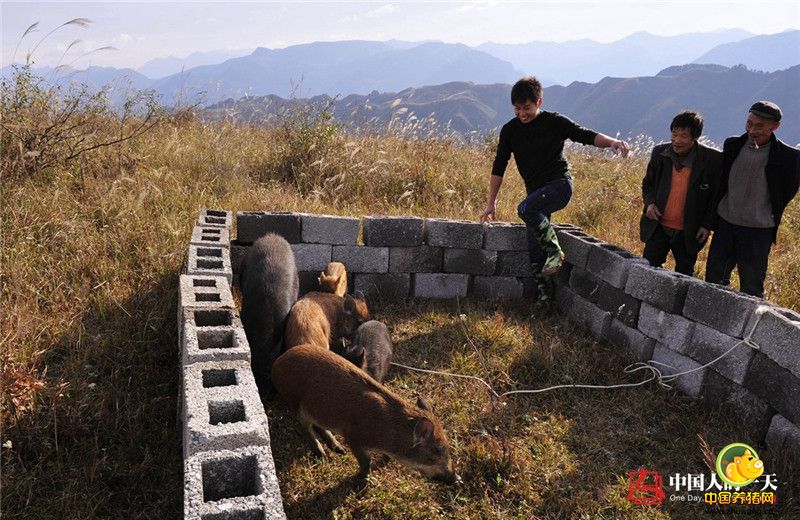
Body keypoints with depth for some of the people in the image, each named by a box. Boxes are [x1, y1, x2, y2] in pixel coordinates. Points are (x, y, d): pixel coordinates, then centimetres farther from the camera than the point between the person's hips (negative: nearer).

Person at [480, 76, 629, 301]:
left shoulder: (554, 122, -7)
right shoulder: (510, 130, 3)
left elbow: (586, 135, -12)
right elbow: (498, 168, 6)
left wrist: (611, 141, -33)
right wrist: (491, 203, 5)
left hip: (559, 184, -5)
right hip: (536, 191, 5)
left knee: (526, 209, -34)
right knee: (535, 249, 3)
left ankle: (555, 251, -18)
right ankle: (543, 294, 16)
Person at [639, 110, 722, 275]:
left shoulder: (712, 159, -12)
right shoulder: (660, 152, -3)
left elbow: (718, 194, -2)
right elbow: (648, 183, 10)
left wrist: (708, 224, -7)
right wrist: (649, 202, -9)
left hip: (689, 233, -2)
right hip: (658, 226, 2)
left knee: (684, 275, 15)